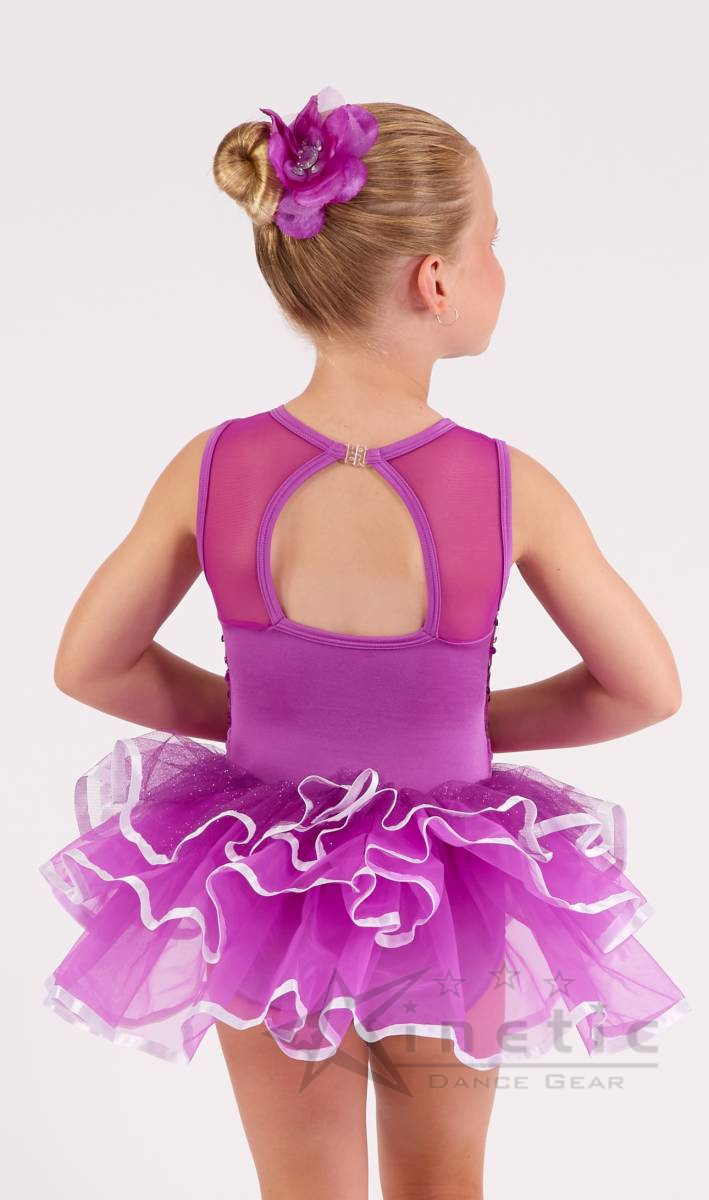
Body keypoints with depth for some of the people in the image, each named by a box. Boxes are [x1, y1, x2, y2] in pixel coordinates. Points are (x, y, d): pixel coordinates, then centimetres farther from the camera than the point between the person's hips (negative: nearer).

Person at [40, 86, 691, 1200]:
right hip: (444, 905, 0)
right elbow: (647, 689, -8)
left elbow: (87, 665, -5)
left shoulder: (210, 472, -18)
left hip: (266, 886, 1)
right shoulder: (510, 487, -21)